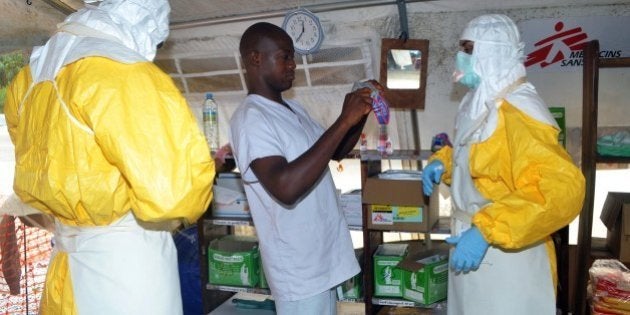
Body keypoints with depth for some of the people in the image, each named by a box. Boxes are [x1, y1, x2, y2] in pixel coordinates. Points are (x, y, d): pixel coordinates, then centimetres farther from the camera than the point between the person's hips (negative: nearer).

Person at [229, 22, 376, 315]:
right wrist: (343, 121, -29)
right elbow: (286, 187, -33)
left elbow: (336, 151, 20)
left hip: (322, 254, 9)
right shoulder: (250, 118, -19)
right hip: (298, 267, -9)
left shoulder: (293, 109, 9)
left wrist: (360, 116, 1)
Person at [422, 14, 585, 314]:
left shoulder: (516, 112, -24)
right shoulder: (483, 104, 6)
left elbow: (564, 189, -34)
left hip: (506, 258, -9)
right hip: (474, 249, 9)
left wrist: (487, 230, -37)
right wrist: (443, 162, 5)